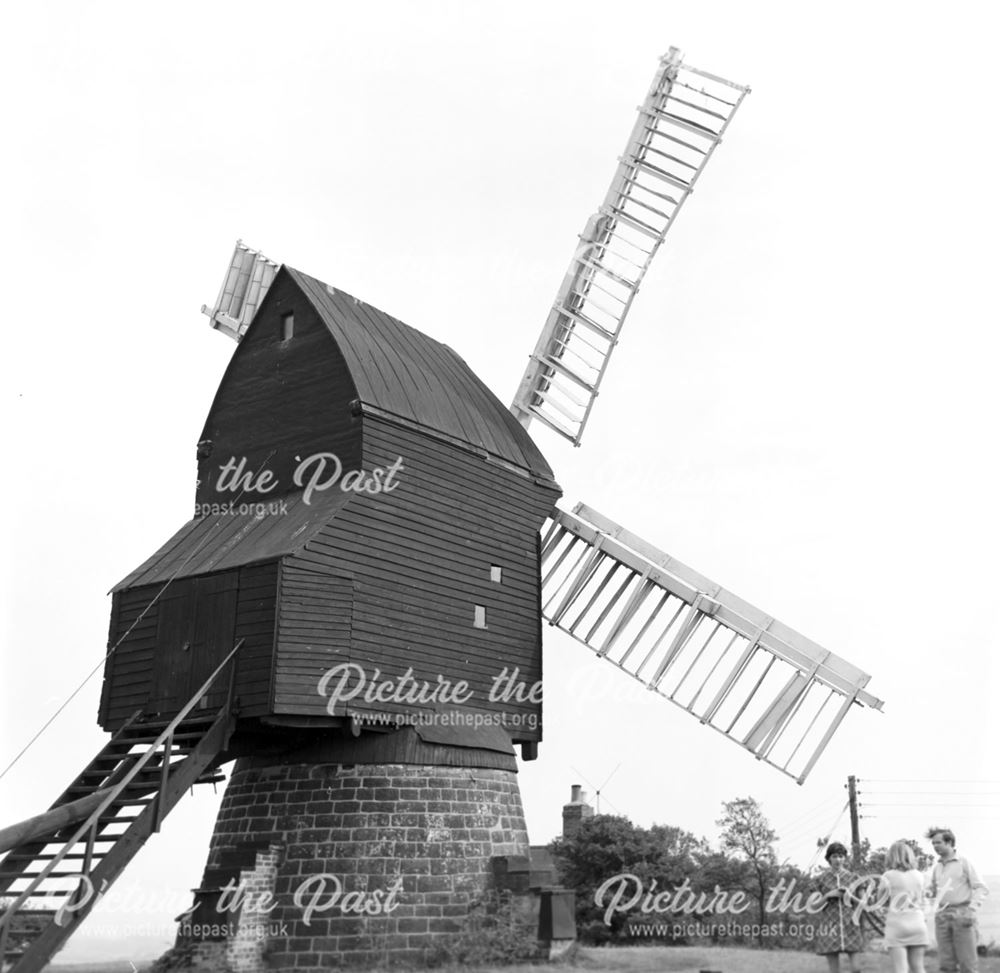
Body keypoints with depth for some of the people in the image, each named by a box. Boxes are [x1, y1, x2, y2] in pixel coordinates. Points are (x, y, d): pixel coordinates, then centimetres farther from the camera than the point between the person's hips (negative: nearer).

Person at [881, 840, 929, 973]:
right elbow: (921, 902, 13)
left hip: (896, 924, -4)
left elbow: (883, 901, 2)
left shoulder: (888, 876, -4)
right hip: (917, 923, 4)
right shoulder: (918, 876, 7)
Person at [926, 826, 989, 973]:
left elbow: (981, 888, -5)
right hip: (942, 916, 5)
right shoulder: (936, 867, 15)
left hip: (961, 915, -5)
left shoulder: (964, 863, 0)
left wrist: (972, 911, -15)